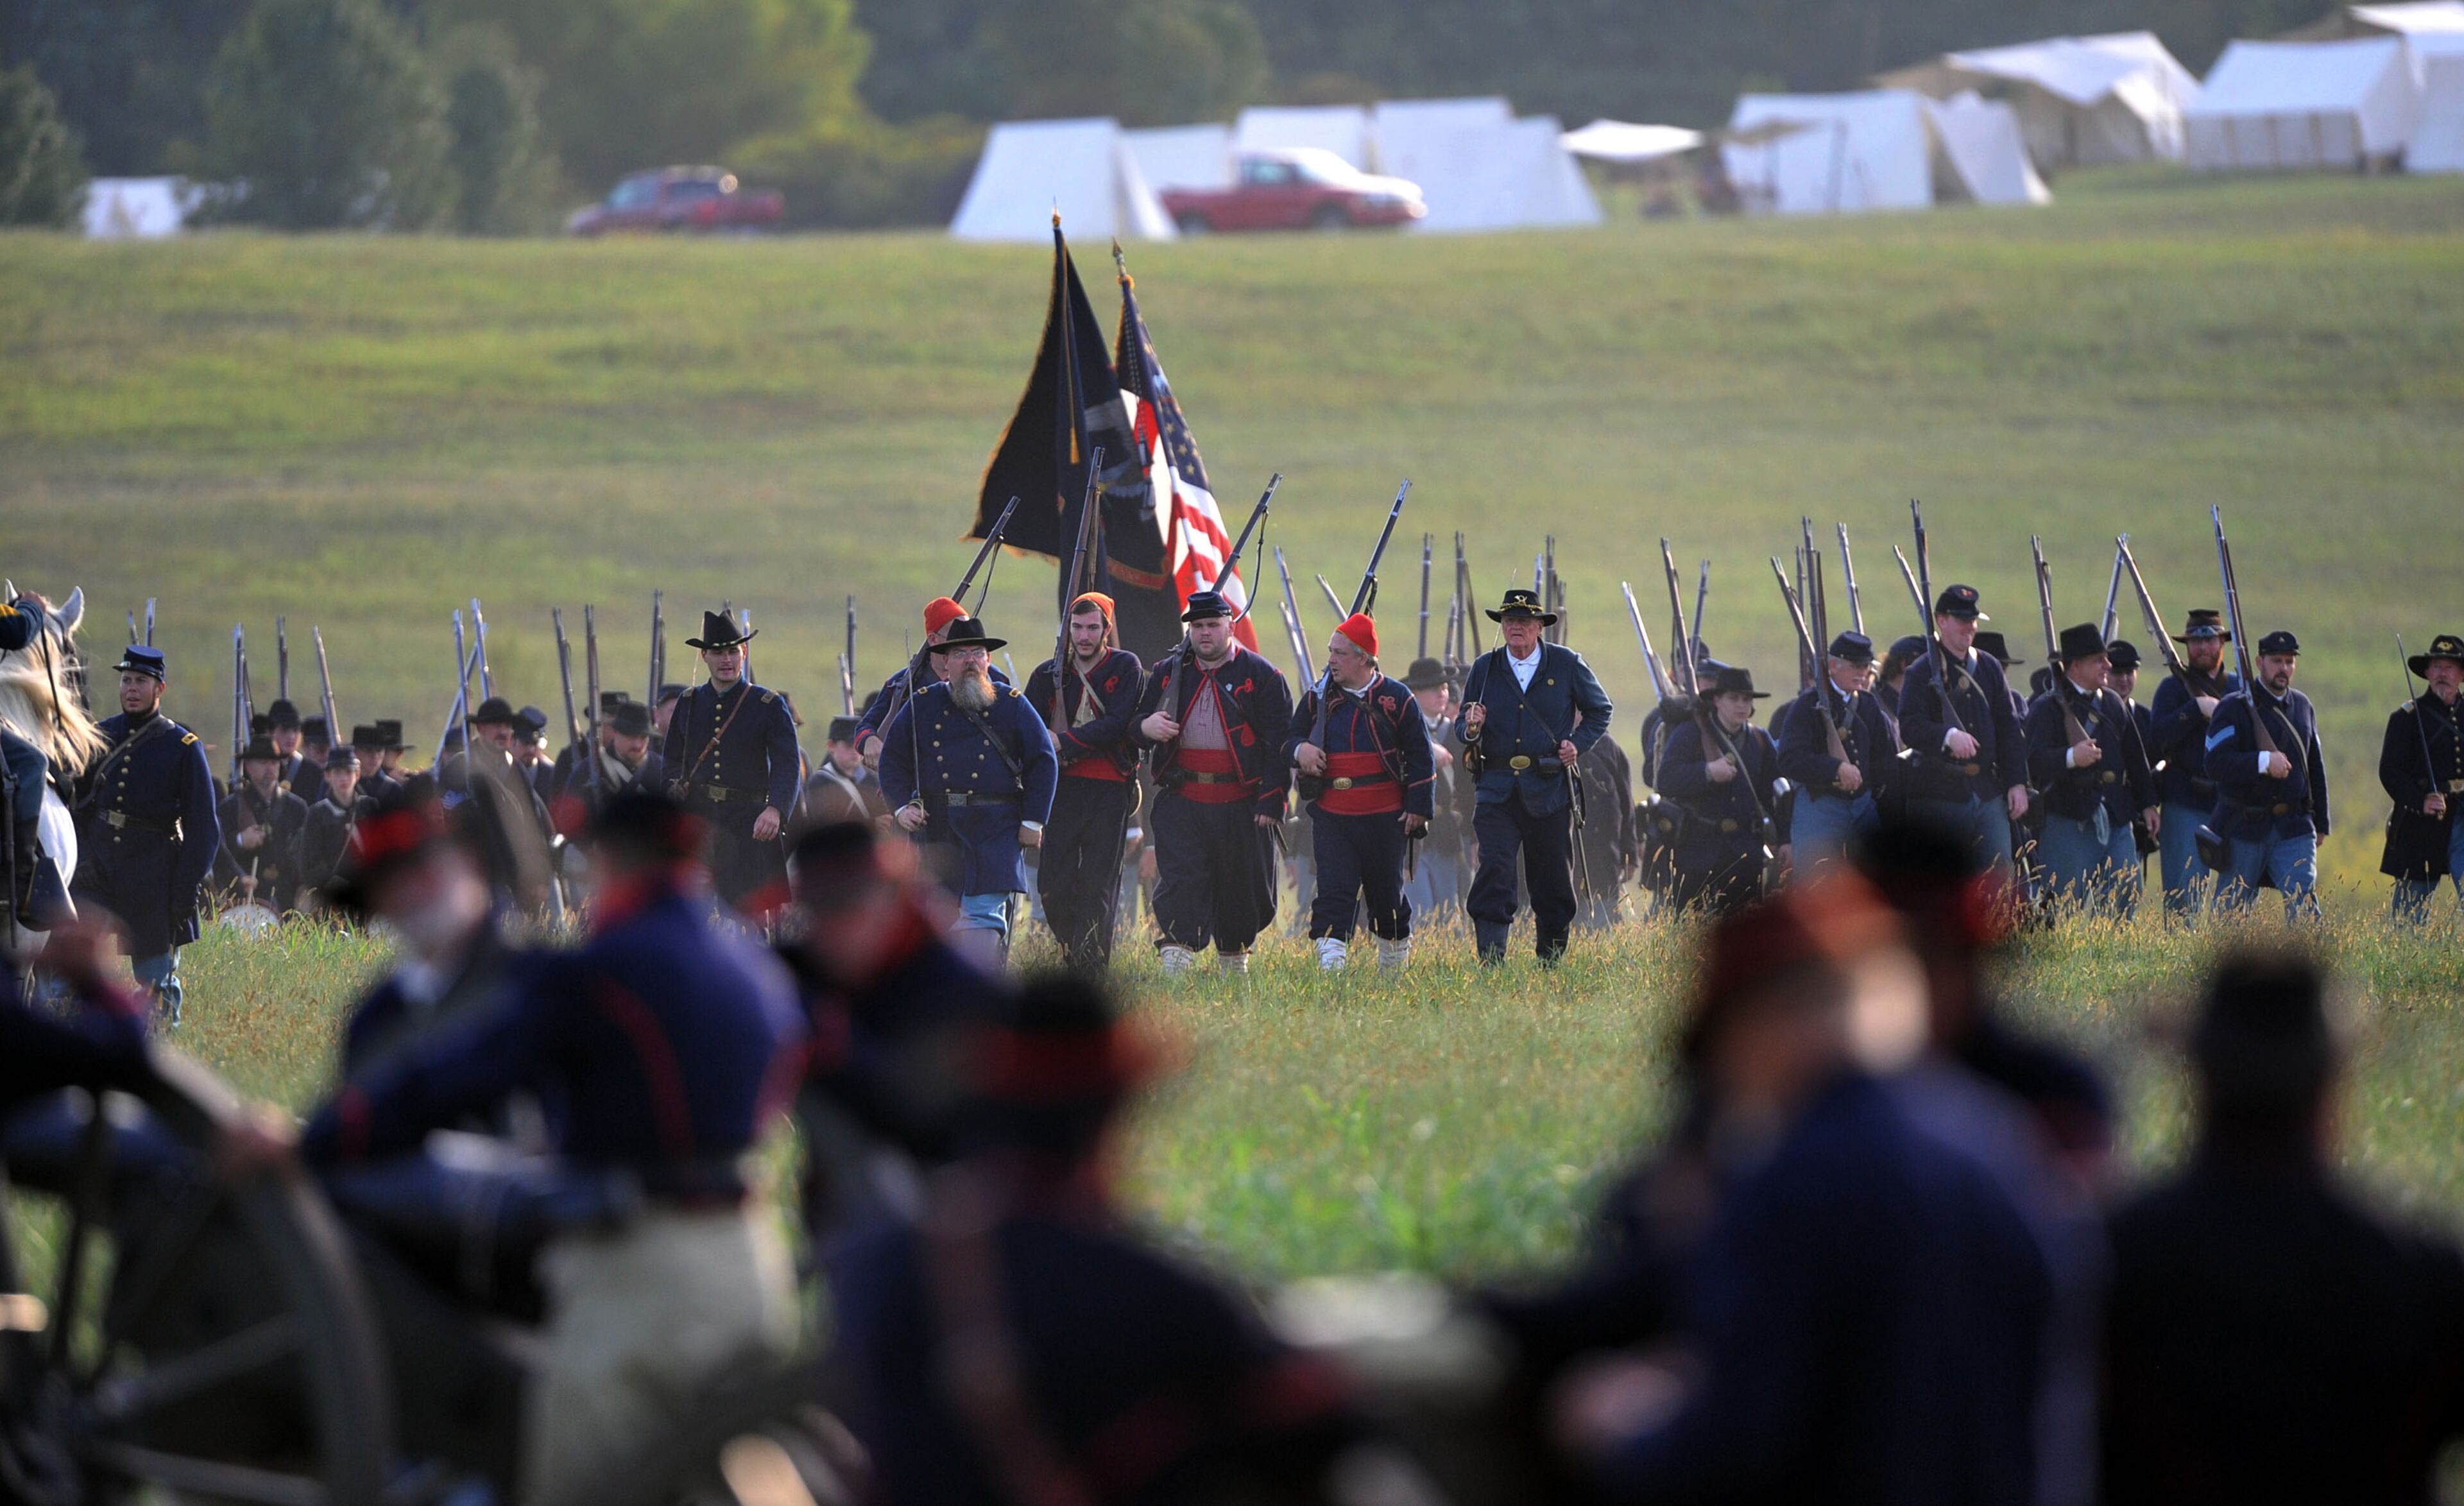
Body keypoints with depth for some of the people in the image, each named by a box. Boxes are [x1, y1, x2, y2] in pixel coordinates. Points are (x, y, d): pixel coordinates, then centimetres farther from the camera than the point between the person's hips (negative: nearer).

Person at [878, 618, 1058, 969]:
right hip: (934, 830, 2)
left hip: (995, 832, -2)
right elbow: (892, 761, 13)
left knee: (985, 917, -13)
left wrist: (1033, 822, 1)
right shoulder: (922, 705, 9)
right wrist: (901, 807, -3)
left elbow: (1043, 763, 8)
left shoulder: (1012, 706, 6)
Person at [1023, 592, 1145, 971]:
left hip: (1109, 789, -3)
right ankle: (1071, 957, 17)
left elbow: (1118, 725, -10)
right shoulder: (1048, 674, 11)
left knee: (1097, 885, -6)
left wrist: (1064, 742, -14)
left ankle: (1090, 968, -6)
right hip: (1061, 788, 3)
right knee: (1053, 884, -1)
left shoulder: (1126, 668, 1)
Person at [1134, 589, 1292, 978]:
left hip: (1240, 805, -1)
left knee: (1241, 884, 7)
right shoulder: (1167, 672, 11)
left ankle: (1234, 959, 26)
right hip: (1180, 799, 1)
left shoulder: (1261, 676, 1)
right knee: (1179, 880, -12)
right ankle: (1175, 959, -19)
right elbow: (1138, 721, 17)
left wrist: (1271, 800, -11)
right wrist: (1146, 727, -10)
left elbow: (1279, 742, -2)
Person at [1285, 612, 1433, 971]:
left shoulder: (1397, 699, -1)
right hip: (1331, 816, 1)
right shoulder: (1318, 698, 6)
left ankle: (1395, 957, 30)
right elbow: (1290, 737, 16)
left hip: (1384, 818, -1)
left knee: (1386, 890, 10)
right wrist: (1299, 750, -9)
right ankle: (1331, 960, -18)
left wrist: (1419, 807, -4)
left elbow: (1421, 758, 2)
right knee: (1334, 888, -11)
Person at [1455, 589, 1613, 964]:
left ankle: (1551, 965, 22)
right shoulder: (1484, 668, 6)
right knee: (1493, 872, -15)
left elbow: (1600, 710, 15)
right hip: (1497, 790, 0)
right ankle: (1490, 965, -19)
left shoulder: (1567, 664, 3)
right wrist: (1470, 729, -12)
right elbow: (1462, 727, 12)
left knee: (1553, 884, 7)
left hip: (1549, 790, 0)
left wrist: (1577, 743, -1)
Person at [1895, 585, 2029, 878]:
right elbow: (1909, 728, -13)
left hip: (1988, 791, 4)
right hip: (1941, 796, -4)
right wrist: (1948, 736, -31)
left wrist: (2017, 783, 5)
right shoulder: (1922, 673, -1)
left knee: (2001, 872, -4)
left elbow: (2010, 729, 13)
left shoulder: (1989, 668, 13)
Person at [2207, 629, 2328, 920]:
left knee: (2303, 902, -11)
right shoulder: (2234, 708, -5)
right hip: (2243, 828, -3)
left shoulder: (2302, 706, 13)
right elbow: (2216, 764, -18)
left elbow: (2315, 767, 22)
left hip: (2294, 830, 3)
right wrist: (2263, 762, -31)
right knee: (2229, 912, 6)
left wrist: (2320, 823, 20)